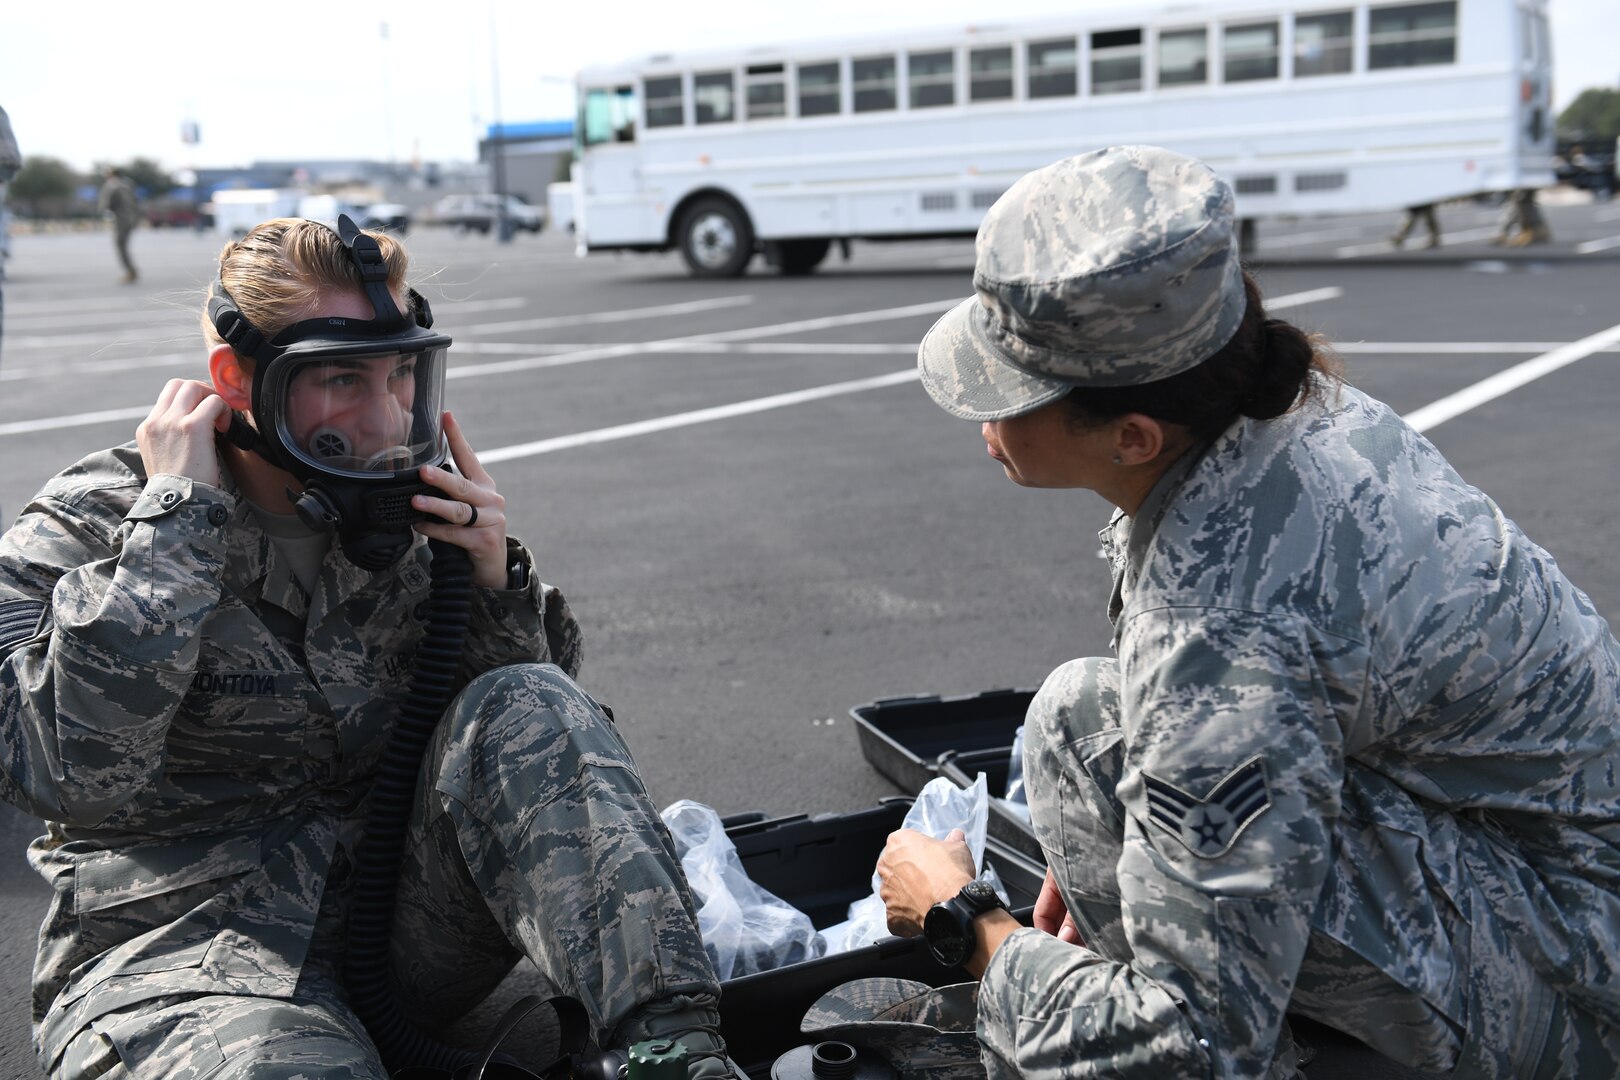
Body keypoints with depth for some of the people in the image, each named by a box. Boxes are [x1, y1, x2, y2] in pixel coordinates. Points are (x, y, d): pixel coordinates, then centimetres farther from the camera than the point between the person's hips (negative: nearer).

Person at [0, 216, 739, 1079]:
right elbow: (78, 779, -25)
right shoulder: (77, 538, -6)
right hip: (192, 945, -4)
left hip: (407, 925, 4)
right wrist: (177, 521, -21)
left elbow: (531, 753, 10)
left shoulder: (410, 518, 5)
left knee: (526, 705, -21)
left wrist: (496, 582, -7)